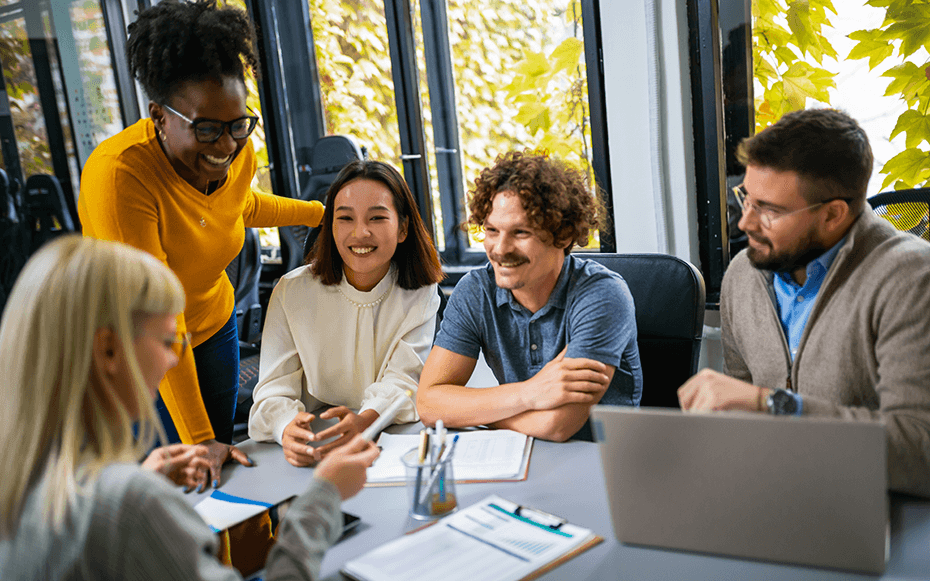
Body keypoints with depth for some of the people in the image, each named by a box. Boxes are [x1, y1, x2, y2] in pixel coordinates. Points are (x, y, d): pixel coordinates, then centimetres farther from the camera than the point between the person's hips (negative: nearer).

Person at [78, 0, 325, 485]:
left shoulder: (237, 153, -14)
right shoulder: (118, 175, -34)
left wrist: (323, 213, 22)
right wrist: (199, 439, -31)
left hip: (212, 327, 6)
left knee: (222, 473, 15)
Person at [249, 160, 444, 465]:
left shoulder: (421, 296, -2)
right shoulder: (291, 291, -3)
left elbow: (402, 382, -12)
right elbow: (275, 387, -9)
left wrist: (366, 420, -35)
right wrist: (288, 428, -33)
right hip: (314, 446, -1)